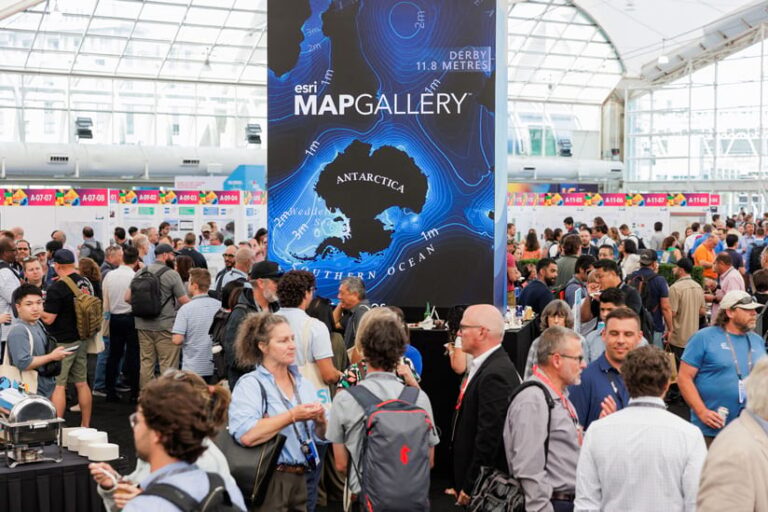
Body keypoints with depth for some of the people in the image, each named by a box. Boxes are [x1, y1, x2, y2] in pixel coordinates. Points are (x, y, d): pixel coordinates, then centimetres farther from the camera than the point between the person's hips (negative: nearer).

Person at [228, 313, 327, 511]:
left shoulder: (304, 384, 10)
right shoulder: (250, 384, -7)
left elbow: (321, 437, 14)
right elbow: (246, 435, -23)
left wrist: (320, 421, -8)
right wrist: (292, 416, -20)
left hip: (300, 479, 6)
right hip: (268, 481, -6)